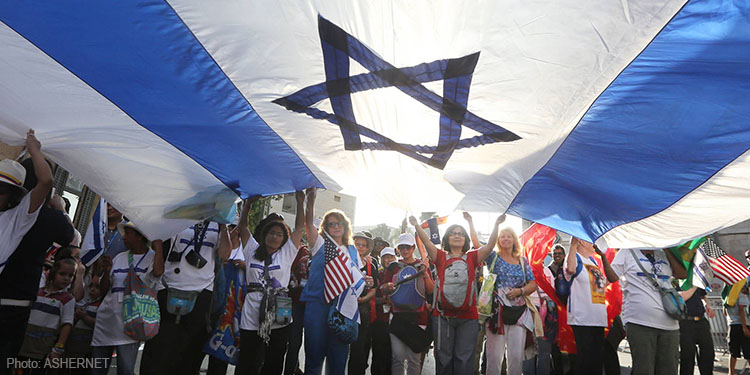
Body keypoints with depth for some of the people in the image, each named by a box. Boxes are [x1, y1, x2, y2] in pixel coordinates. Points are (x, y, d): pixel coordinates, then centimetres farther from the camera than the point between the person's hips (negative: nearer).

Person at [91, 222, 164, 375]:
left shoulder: (153, 258, -4)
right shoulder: (119, 258, 11)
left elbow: (158, 271, -28)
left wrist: (158, 245, -17)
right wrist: (105, 272, -3)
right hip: (106, 320, 5)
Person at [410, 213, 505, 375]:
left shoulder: (472, 258, 6)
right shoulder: (441, 257, 5)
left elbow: (490, 245, -5)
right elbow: (427, 242, -7)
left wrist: (496, 224, -13)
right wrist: (417, 225, -18)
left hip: (468, 317, 0)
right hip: (443, 316, 0)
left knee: (464, 360, 6)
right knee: (443, 358, 10)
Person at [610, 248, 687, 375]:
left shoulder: (663, 255, 21)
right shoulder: (626, 252, 5)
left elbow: (683, 274, 12)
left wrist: (667, 250, 9)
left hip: (669, 325, 5)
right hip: (640, 323, -5)